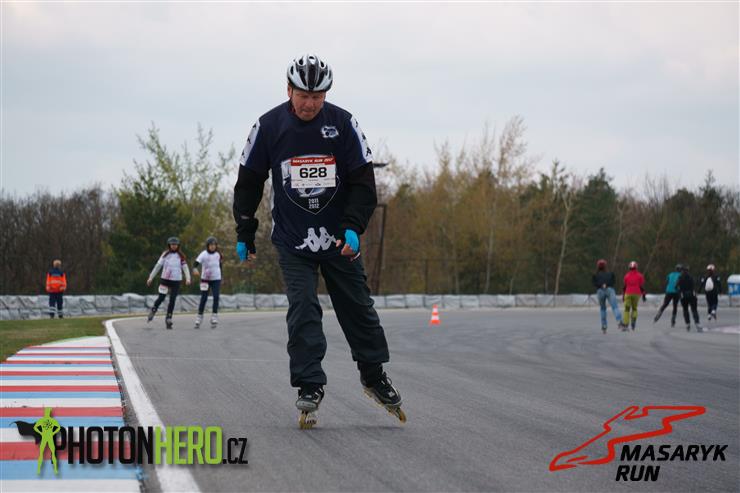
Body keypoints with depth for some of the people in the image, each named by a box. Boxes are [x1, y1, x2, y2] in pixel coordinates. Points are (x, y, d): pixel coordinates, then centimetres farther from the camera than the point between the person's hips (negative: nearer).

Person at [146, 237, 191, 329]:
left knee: (172, 300, -2)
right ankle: (153, 311, 26)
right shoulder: (165, 255, 3)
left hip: (176, 281, 0)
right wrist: (151, 277, 6)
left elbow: (185, 267, -1)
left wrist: (188, 278, -16)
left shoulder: (180, 256, 3)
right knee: (161, 297, 0)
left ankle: (168, 319, 6)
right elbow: (158, 266, 7)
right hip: (165, 279, 0)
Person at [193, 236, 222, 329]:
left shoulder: (218, 254, 1)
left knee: (216, 297, -12)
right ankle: (199, 317, 12)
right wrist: (194, 269, -47)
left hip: (216, 279, 2)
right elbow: (197, 262, -27)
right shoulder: (204, 254, -13)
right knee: (203, 298, 0)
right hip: (205, 279, -2)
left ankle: (214, 317, -9)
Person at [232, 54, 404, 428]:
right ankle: (309, 388, -6)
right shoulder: (268, 126, -7)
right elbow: (249, 183, 2)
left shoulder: (343, 124, -7)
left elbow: (363, 181, -5)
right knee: (302, 310, -11)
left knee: (358, 306, 8)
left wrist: (353, 228, -17)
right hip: (292, 240, -1)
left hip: (339, 238, 1)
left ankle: (374, 376, 26)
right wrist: (245, 235, 3)